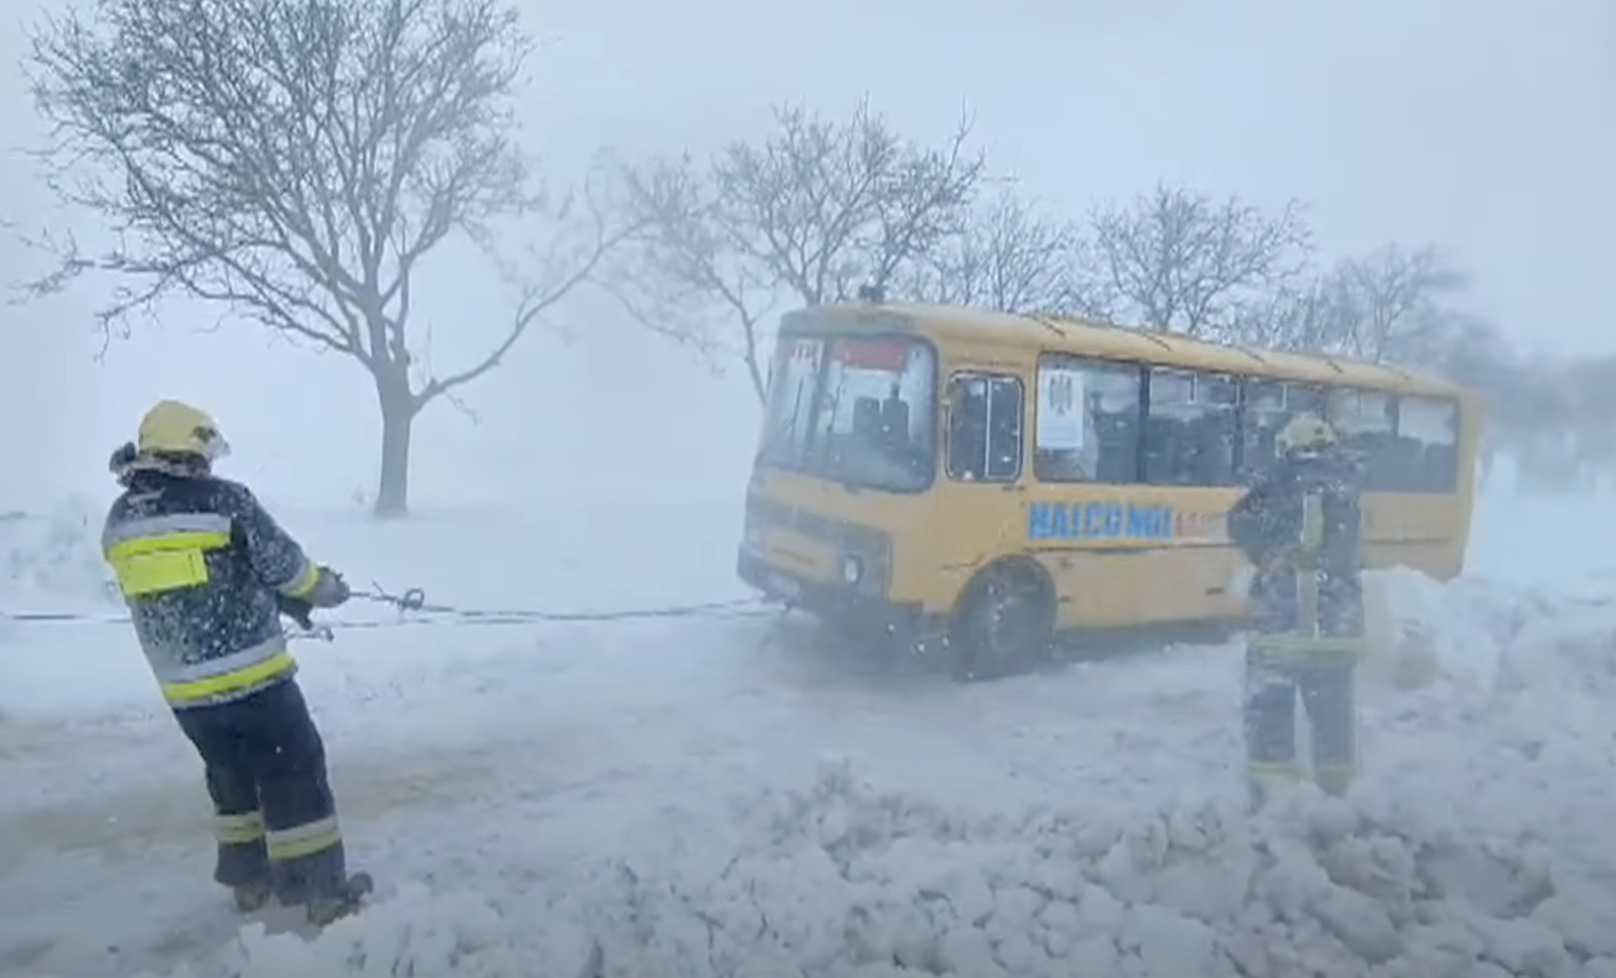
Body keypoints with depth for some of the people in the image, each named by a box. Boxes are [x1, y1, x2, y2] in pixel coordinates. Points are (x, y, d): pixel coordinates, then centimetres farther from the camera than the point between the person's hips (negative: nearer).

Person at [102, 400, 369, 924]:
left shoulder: (119, 521, 5)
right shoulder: (225, 500, -15)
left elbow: (156, 591, 14)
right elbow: (284, 565, -10)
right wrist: (324, 586, 12)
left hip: (183, 689, 6)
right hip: (252, 676, -6)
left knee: (231, 778, 24)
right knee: (295, 774, 5)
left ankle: (248, 879, 33)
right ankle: (324, 890, 11)